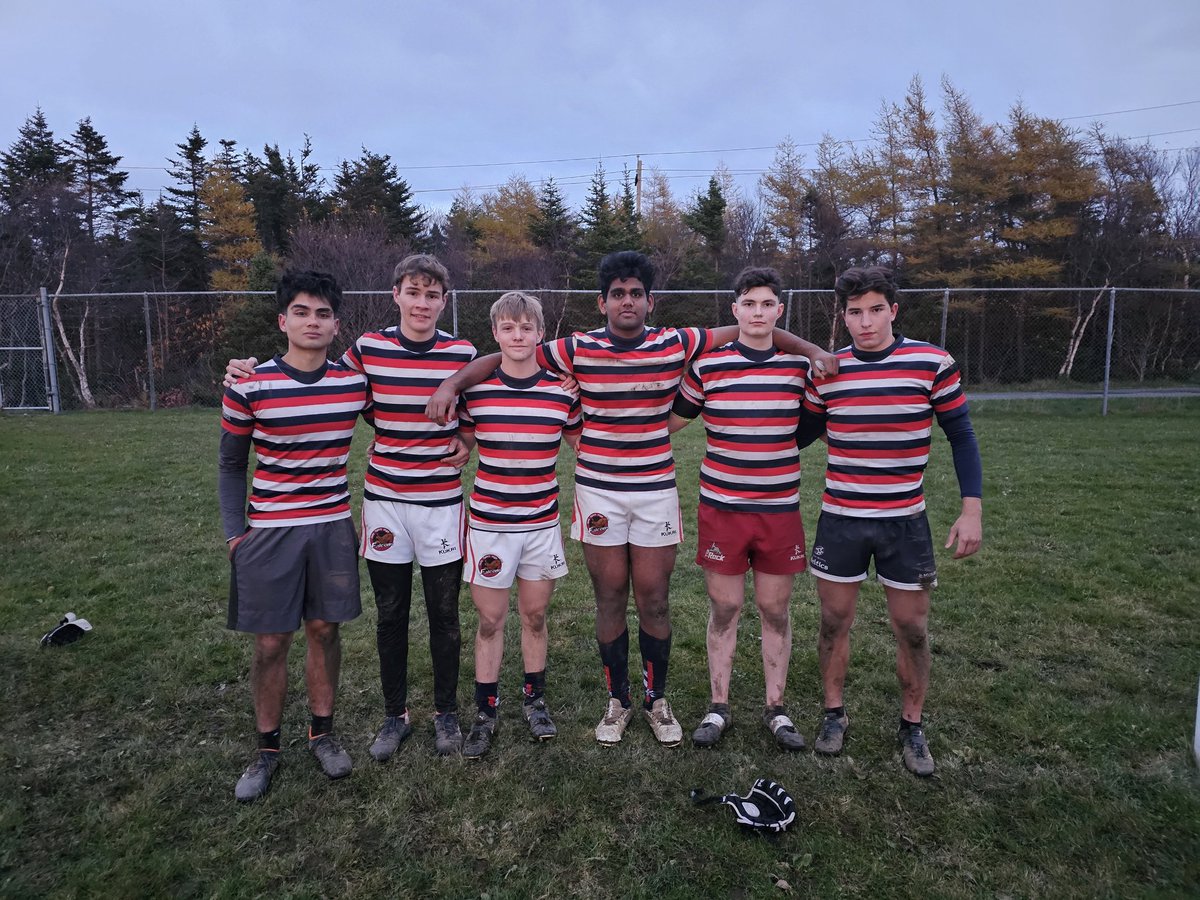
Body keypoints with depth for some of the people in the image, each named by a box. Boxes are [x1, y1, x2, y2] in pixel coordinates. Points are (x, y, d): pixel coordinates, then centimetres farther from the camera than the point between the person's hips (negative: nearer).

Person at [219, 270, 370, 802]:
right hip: (269, 532, -2)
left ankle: (322, 732, 29)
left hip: (333, 527, 2)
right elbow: (230, 465, 2)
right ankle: (267, 748, 24)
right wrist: (234, 531, -2)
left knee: (324, 630, 11)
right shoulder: (248, 386, -8)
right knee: (270, 643, 5)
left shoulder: (354, 383, -2)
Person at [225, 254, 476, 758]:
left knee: (444, 616, 10)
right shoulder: (368, 349, -2)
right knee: (390, 616, 12)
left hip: (441, 502, -1)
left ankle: (447, 712, 30)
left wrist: (467, 446, -8)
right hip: (384, 499, 1)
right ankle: (395, 715, 31)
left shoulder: (462, 354, -3)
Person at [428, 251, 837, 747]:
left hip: (656, 490, 0)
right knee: (610, 599, 8)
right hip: (598, 490, 0)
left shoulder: (675, 345, -1)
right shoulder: (578, 349, -3)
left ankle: (656, 699, 27)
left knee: (653, 600, 6)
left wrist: (812, 350, 0)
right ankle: (617, 700, 27)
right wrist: (452, 383, -11)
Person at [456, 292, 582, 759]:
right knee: (490, 620, 8)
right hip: (488, 522, -1)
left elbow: (582, 447, 9)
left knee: (535, 616, 13)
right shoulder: (474, 390, -4)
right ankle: (486, 712, 24)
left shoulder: (562, 392, -2)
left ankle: (535, 699, 32)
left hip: (542, 522, 1)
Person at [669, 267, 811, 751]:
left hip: (780, 508, 1)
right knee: (723, 609, 7)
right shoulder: (707, 365, -2)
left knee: (776, 610, 9)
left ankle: (776, 709, 26)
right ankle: (718, 707, 23)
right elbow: (669, 420, 9)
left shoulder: (800, 364, 2)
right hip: (721, 507, -1)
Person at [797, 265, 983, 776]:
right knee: (834, 621, 10)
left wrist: (972, 508, -7)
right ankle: (834, 714, 31)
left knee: (912, 629, 8)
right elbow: (803, 433, 11)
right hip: (840, 519, 1)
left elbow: (960, 435, -1)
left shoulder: (933, 363, -7)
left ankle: (912, 726, 30)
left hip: (905, 520, -1)